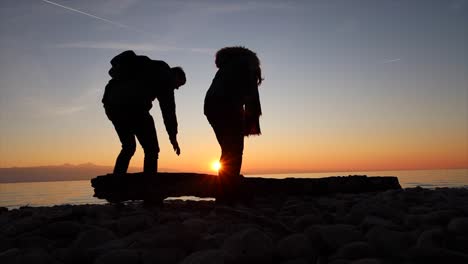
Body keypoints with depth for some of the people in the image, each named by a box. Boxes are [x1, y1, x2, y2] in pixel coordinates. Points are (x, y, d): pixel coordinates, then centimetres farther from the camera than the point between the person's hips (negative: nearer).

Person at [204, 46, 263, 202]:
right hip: (228, 107, -7)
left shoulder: (226, 66, 33)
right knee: (234, 152, -5)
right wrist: (253, 119, 1)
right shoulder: (247, 63, 15)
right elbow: (251, 92, 0)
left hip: (211, 105, 7)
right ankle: (229, 196, -10)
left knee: (228, 150, 11)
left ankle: (224, 195, 8)